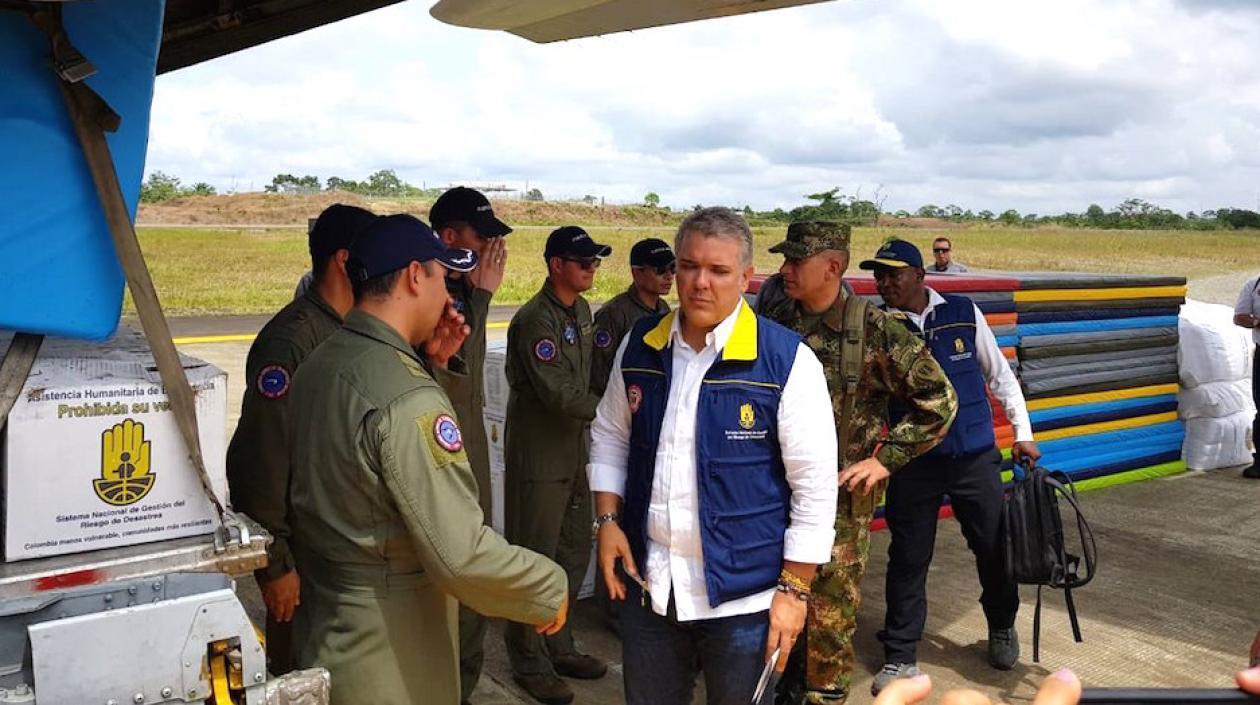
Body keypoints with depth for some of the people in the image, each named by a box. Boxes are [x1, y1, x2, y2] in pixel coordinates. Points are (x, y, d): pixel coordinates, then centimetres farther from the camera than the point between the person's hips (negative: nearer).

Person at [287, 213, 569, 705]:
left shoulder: (319, 363, 0)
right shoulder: (410, 399, -28)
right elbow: (461, 554, -30)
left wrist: (429, 365, 4)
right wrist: (551, 590, -14)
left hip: (321, 611, 9)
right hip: (384, 647, -8)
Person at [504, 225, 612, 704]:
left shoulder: (581, 311, 9)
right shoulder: (535, 319, -19)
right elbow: (558, 394, -24)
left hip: (573, 449, 9)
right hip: (538, 454, -8)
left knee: (574, 552, 16)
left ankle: (558, 647, 32)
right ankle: (530, 662, 19)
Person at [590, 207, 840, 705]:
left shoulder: (787, 360, -14)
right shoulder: (640, 345, 1)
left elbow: (815, 486, -11)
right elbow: (610, 436, 13)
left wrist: (794, 589, -10)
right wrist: (607, 521, 3)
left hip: (744, 595, -4)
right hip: (647, 584, 4)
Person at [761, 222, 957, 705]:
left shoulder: (876, 330, -12)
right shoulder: (779, 323, 1)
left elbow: (939, 400, -7)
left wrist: (886, 458, -10)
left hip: (841, 497, -4)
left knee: (830, 612, 4)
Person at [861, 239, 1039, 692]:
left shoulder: (964, 314, -3)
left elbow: (999, 374, 7)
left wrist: (1023, 432, 7)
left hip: (976, 457, 1)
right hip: (912, 463, -1)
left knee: (994, 546, 11)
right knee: (908, 559, 5)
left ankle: (1002, 628, 40)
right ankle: (900, 655, 21)